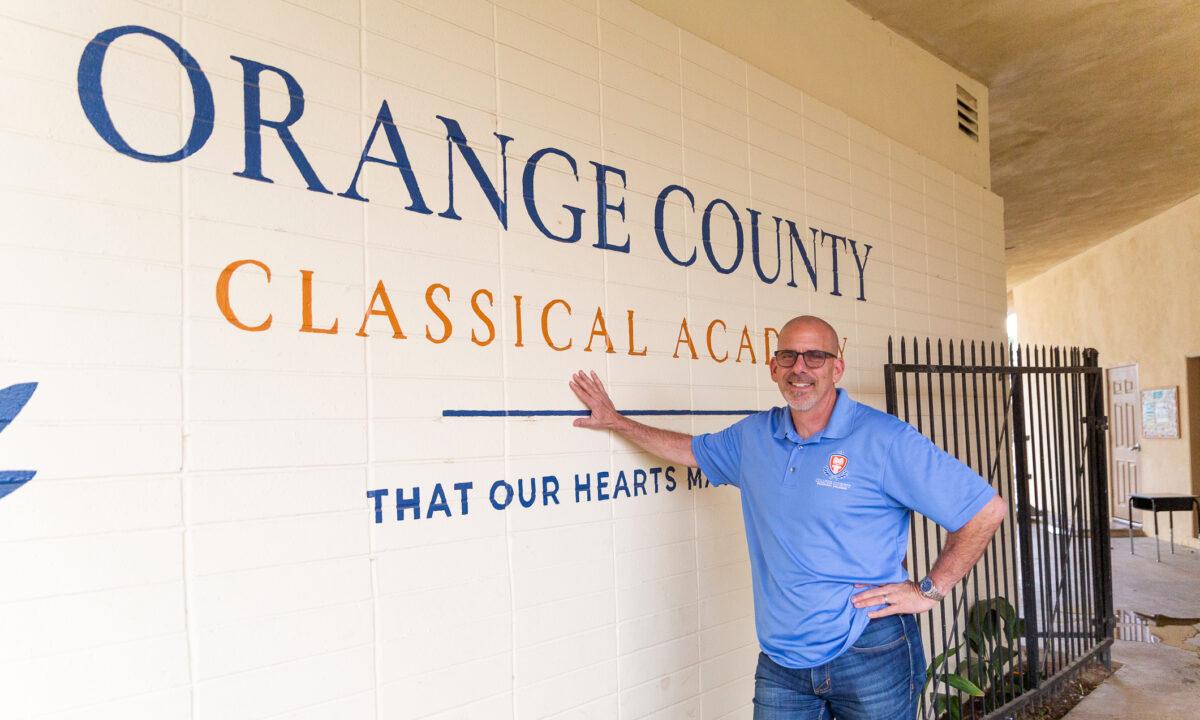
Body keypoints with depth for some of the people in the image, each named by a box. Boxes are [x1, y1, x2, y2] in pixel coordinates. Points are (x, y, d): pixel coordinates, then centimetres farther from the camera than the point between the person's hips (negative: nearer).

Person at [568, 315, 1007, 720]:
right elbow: (692, 450, 24)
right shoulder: (753, 437, 6)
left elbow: (986, 510, -8)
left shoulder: (885, 440, -11)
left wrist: (930, 590, -8)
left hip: (870, 655, -4)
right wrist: (615, 420, 24)